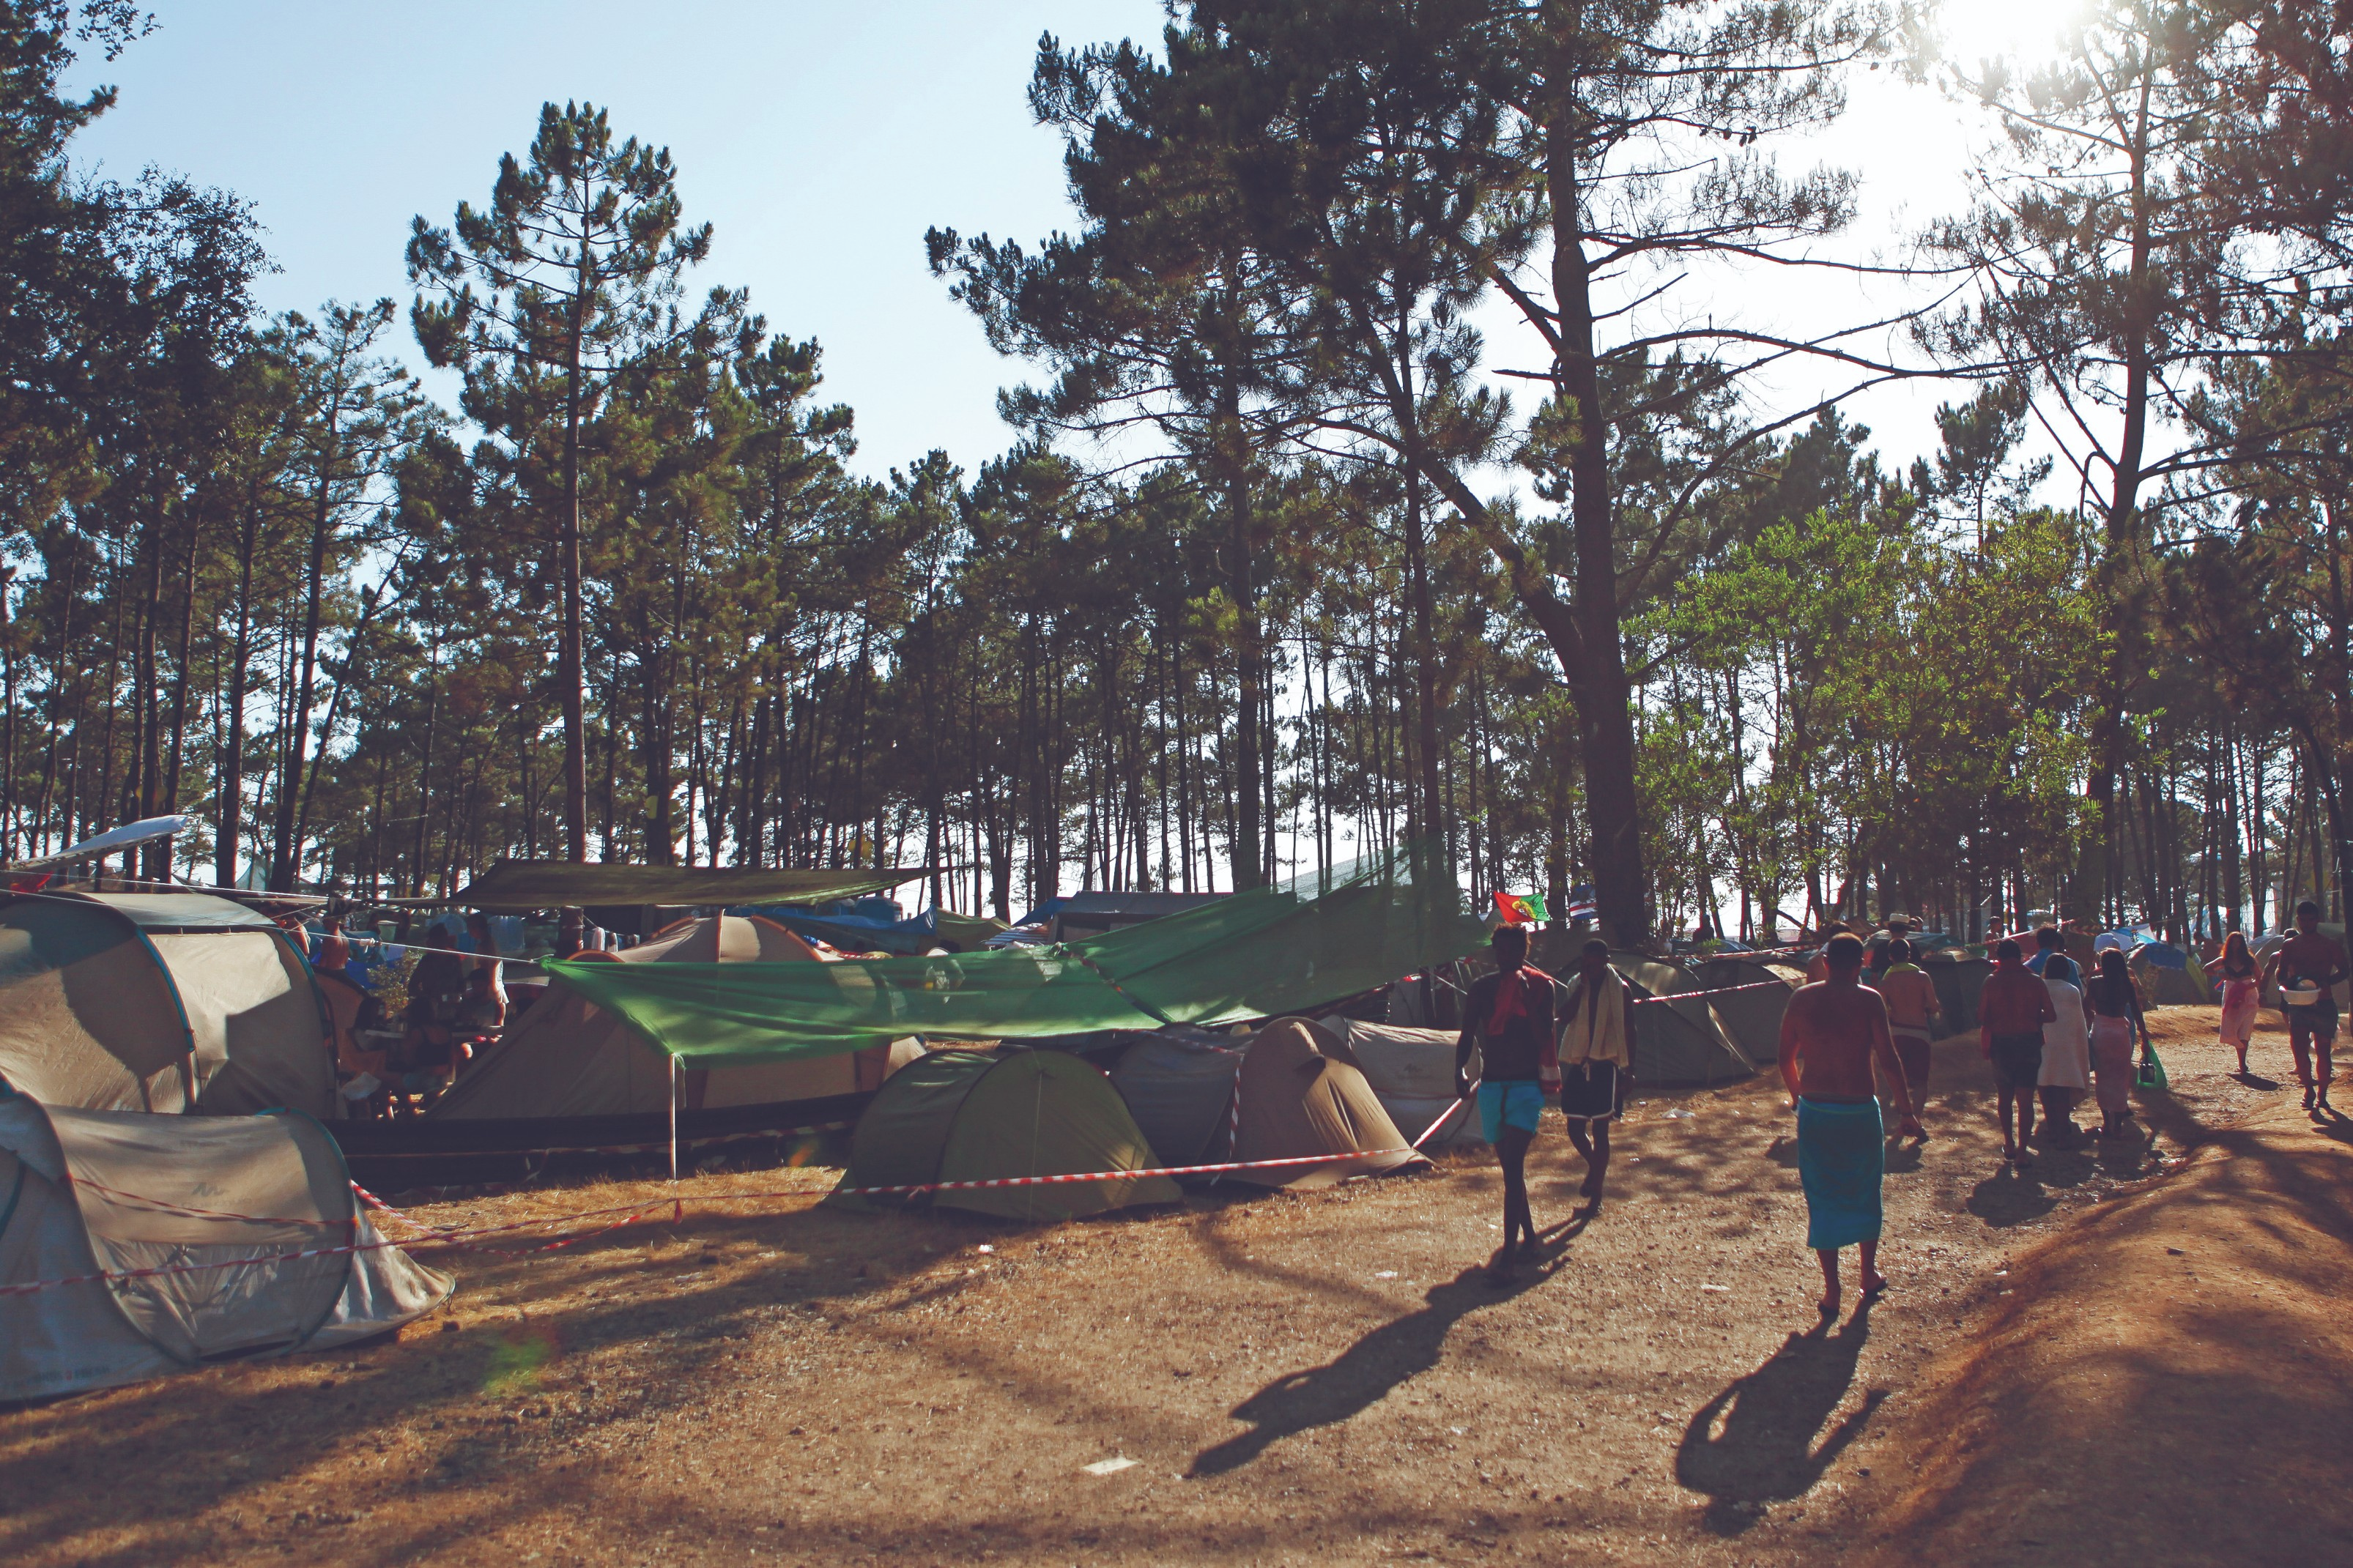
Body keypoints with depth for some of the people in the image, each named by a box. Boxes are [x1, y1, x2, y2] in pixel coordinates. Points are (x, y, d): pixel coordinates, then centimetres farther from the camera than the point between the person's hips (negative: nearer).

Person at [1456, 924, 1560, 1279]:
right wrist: (1460, 1070, -10)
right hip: (1491, 1083, 4)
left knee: (1513, 1164, -15)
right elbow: (1467, 1036, 3)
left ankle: (1508, 1254, -19)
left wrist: (1526, 998, -19)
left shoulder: (1540, 986, -2)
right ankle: (1528, 1237, 29)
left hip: (1526, 1083, -4)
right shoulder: (1482, 987, 6)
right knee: (1509, 1164, 13)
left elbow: (1544, 1037, -10)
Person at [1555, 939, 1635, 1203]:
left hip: (1606, 1067, -4)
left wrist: (1629, 1070, -4)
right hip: (1579, 1065, 4)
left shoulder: (1620, 990, -3)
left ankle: (1596, 1194, 5)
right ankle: (1596, 1167, 34)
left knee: (1600, 1130, -3)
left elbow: (1629, 1031, 0)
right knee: (1575, 1129, 4)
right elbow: (1564, 1018, -10)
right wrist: (1583, 984, -13)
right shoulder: (1576, 986, 6)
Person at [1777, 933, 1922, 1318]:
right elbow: (1888, 1060, -11)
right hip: (1859, 1110, -2)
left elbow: (1786, 1058, 7)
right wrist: (1908, 1111, -4)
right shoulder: (1868, 1000, -7)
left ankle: (1831, 1290, 9)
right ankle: (1870, 1273, 32)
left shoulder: (1802, 998, 1)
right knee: (1865, 1192, 20)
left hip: (1814, 1111, 2)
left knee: (1822, 1199, 9)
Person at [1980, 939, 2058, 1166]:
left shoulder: (1992, 981, -4)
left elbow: (1982, 1017, -5)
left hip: (2001, 1043, 0)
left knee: (2005, 1097, 17)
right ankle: (2022, 1151, -3)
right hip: (2029, 1043, 0)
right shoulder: (2035, 981, -3)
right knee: (2025, 1099, 2)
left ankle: (2009, 1146, 21)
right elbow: (2050, 1015, -3)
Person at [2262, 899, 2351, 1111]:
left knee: (2322, 1050, 2)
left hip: (2323, 1004, -1)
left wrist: (2324, 982, -17)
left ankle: (2322, 1093, 14)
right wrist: (2289, 982, -15)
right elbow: (2280, 973, 9)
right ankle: (2309, 1091, 8)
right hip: (2298, 1004, 1)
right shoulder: (2289, 946, 7)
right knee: (2299, 1048, -7)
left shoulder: (2330, 946, 2)